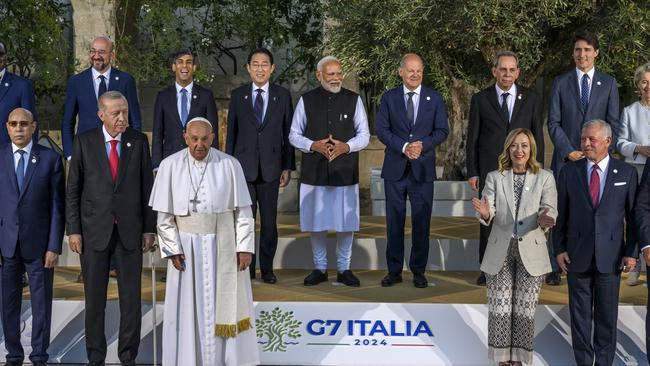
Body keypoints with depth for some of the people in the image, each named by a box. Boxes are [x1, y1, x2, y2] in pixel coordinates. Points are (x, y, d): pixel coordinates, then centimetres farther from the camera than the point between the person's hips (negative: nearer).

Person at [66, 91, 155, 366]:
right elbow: (73, 190, 1)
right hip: (94, 230, -1)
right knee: (94, 298, 6)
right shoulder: (84, 142, 0)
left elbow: (147, 187, 4)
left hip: (130, 230, 1)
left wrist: (149, 228, 1)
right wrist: (73, 230, -4)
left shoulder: (139, 141, 2)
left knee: (131, 297, 4)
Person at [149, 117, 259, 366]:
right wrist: (172, 250, -8)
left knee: (226, 305, 5)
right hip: (187, 246, 0)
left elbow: (243, 210, -4)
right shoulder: (170, 166, -7)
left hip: (223, 245, 0)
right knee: (188, 307, 5)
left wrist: (245, 248, -9)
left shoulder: (230, 165, -7)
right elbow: (164, 213, -3)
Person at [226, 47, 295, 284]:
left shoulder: (283, 95, 5)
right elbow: (231, 132, 7)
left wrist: (288, 167, 1)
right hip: (244, 167, 0)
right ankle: (246, 268, 13)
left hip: (270, 167, 0)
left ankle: (267, 268, 15)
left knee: (269, 222, 4)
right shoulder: (238, 95, 6)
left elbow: (288, 133, 5)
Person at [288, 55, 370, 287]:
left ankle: (344, 269, 18)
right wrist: (313, 145, -12)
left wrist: (346, 146, -14)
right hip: (314, 172, 0)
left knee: (346, 223, 5)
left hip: (345, 172, 0)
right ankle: (320, 268, 21)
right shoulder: (306, 100, 4)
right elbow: (294, 135, 7)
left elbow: (364, 135, 6)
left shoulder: (353, 100, 4)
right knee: (316, 223, 7)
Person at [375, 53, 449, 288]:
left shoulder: (435, 98, 6)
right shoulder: (389, 97, 4)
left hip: (422, 169, 0)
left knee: (422, 221, 3)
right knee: (394, 221, 4)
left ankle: (418, 271, 12)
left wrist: (422, 145, -15)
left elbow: (442, 130, 2)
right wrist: (404, 147, -15)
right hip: (395, 168, 0)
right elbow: (381, 129, -3)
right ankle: (394, 271, 12)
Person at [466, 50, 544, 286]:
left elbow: (538, 135, 9)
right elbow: (472, 138, 5)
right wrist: (472, 172, 0)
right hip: (489, 171, 0)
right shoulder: (480, 99, 4)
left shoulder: (531, 99, 7)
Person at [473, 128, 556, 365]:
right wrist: (484, 213, -29)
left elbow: (550, 210, -4)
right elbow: (488, 212, -4)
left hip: (531, 253, 0)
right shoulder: (494, 177, 4)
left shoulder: (545, 178, 2)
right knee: (499, 309, 1)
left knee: (525, 310, 5)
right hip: (500, 253, 1)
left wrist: (545, 220, -28)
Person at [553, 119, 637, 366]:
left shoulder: (626, 173, 1)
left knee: (607, 314, 7)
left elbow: (633, 215, 2)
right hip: (577, 255, 1)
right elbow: (561, 214, 5)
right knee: (580, 314, 8)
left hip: (610, 257, -1)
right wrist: (559, 248, 0)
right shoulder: (569, 172, 2)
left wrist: (631, 252, -2)